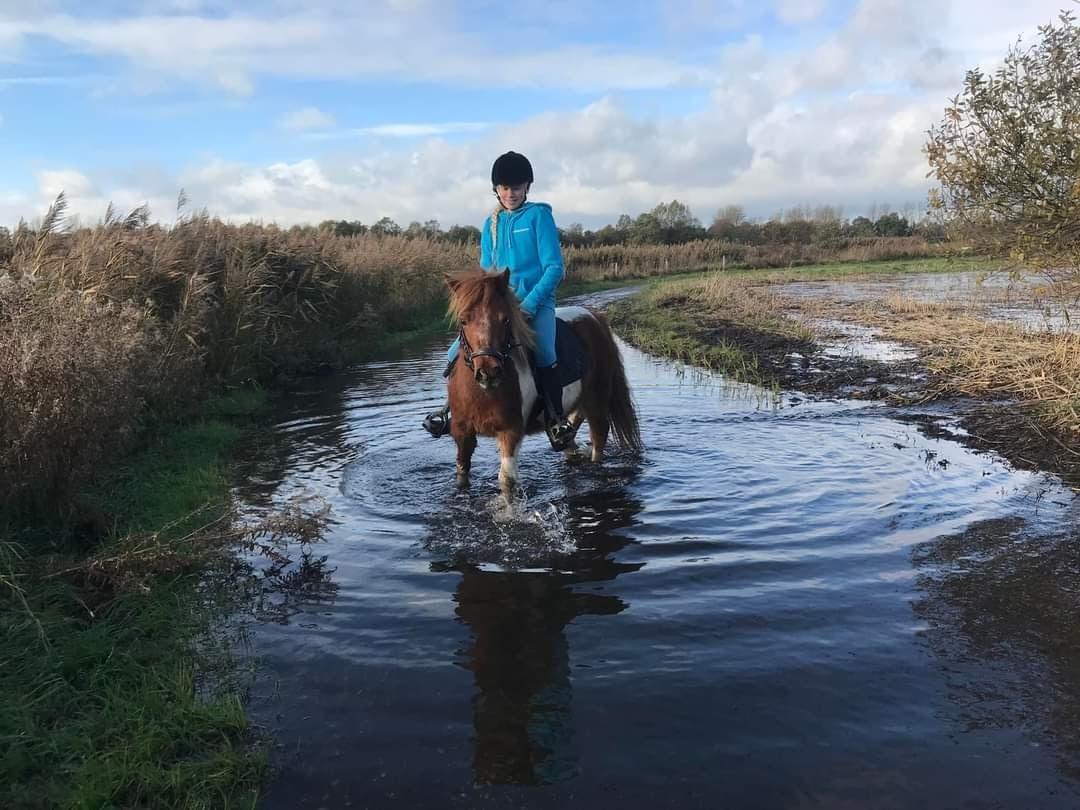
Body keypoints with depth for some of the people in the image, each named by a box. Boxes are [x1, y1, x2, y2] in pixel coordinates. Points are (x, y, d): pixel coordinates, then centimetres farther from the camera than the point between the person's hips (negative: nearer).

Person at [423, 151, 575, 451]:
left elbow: (554, 267, -8)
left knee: (544, 351, -34)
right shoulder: (491, 224, 12)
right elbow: (485, 271, 14)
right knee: (456, 354, -8)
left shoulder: (539, 215, -2)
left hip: (536, 302, -4)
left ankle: (556, 419, -18)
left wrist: (529, 303, -19)